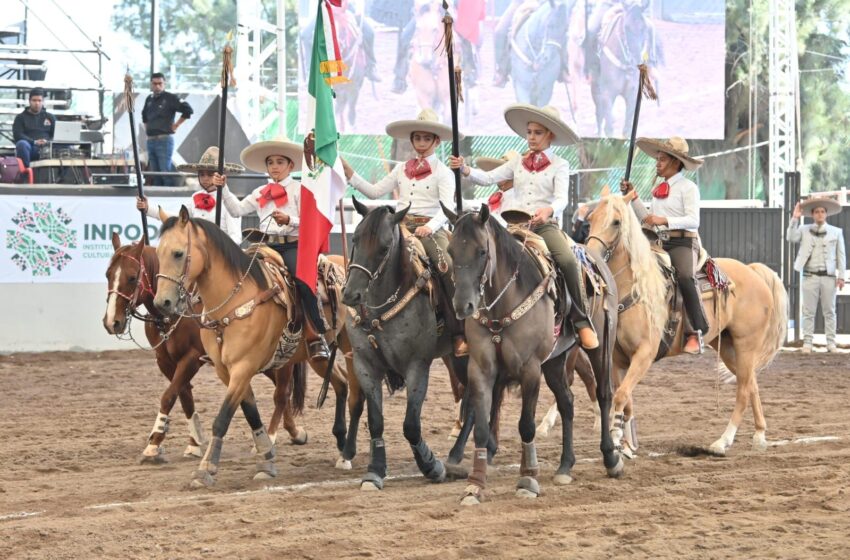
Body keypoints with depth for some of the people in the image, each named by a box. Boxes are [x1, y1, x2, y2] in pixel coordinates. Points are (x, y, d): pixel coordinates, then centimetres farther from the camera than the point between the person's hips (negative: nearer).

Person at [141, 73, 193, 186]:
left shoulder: (170, 98, -6)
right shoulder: (149, 99, 16)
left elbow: (188, 110, -14)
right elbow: (144, 114, 36)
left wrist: (176, 125, -10)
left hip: (164, 140, -7)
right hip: (150, 141, 7)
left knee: (166, 172, -11)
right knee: (155, 174, 8)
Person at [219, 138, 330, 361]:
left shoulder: (299, 190, 6)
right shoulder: (261, 193, 20)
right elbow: (237, 209, 15)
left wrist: (289, 220, -20)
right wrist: (223, 188, 5)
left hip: (292, 244, -5)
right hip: (267, 246, 5)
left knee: (304, 281, -30)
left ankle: (317, 337, -26)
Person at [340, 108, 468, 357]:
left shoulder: (442, 172, 4)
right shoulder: (402, 170, 19)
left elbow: (447, 207, -9)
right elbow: (375, 191, 15)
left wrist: (430, 227, -29)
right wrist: (349, 173, 6)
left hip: (430, 230, -5)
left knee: (448, 269, -28)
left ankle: (459, 335, -27)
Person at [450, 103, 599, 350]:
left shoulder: (559, 165, 6)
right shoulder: (518, 163, 16)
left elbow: (562, 198, -9)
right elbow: (489, 178, 7)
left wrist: (548, 210, -32)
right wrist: (465, 170, -12)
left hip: (546, 224, -4)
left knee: (568, 261, -28)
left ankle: (583, 322, -20)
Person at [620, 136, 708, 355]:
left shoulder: (688, 187, -2)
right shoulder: (659, 189, 20)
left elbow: (693, 220, -13)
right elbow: (648, 220, 24)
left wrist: (664, 220, -24)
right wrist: (633, 197, 16)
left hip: (682, 242, -8)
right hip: (660, 242, 8)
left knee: (685, 276, -35)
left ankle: (695, 333, -32)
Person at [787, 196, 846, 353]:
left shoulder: (836, 232, 8)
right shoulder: (804, 230, 8)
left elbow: (841, 256, 7)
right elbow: (791, 238, -9)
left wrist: (841, 276, 0)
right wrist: (795, 218, -12)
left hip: (829, 277, 0)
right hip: (810, 276, 0)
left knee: (829, 311, 3)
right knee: (808, 311, 1)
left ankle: (831, 343, 5)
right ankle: (807, 343, 4)